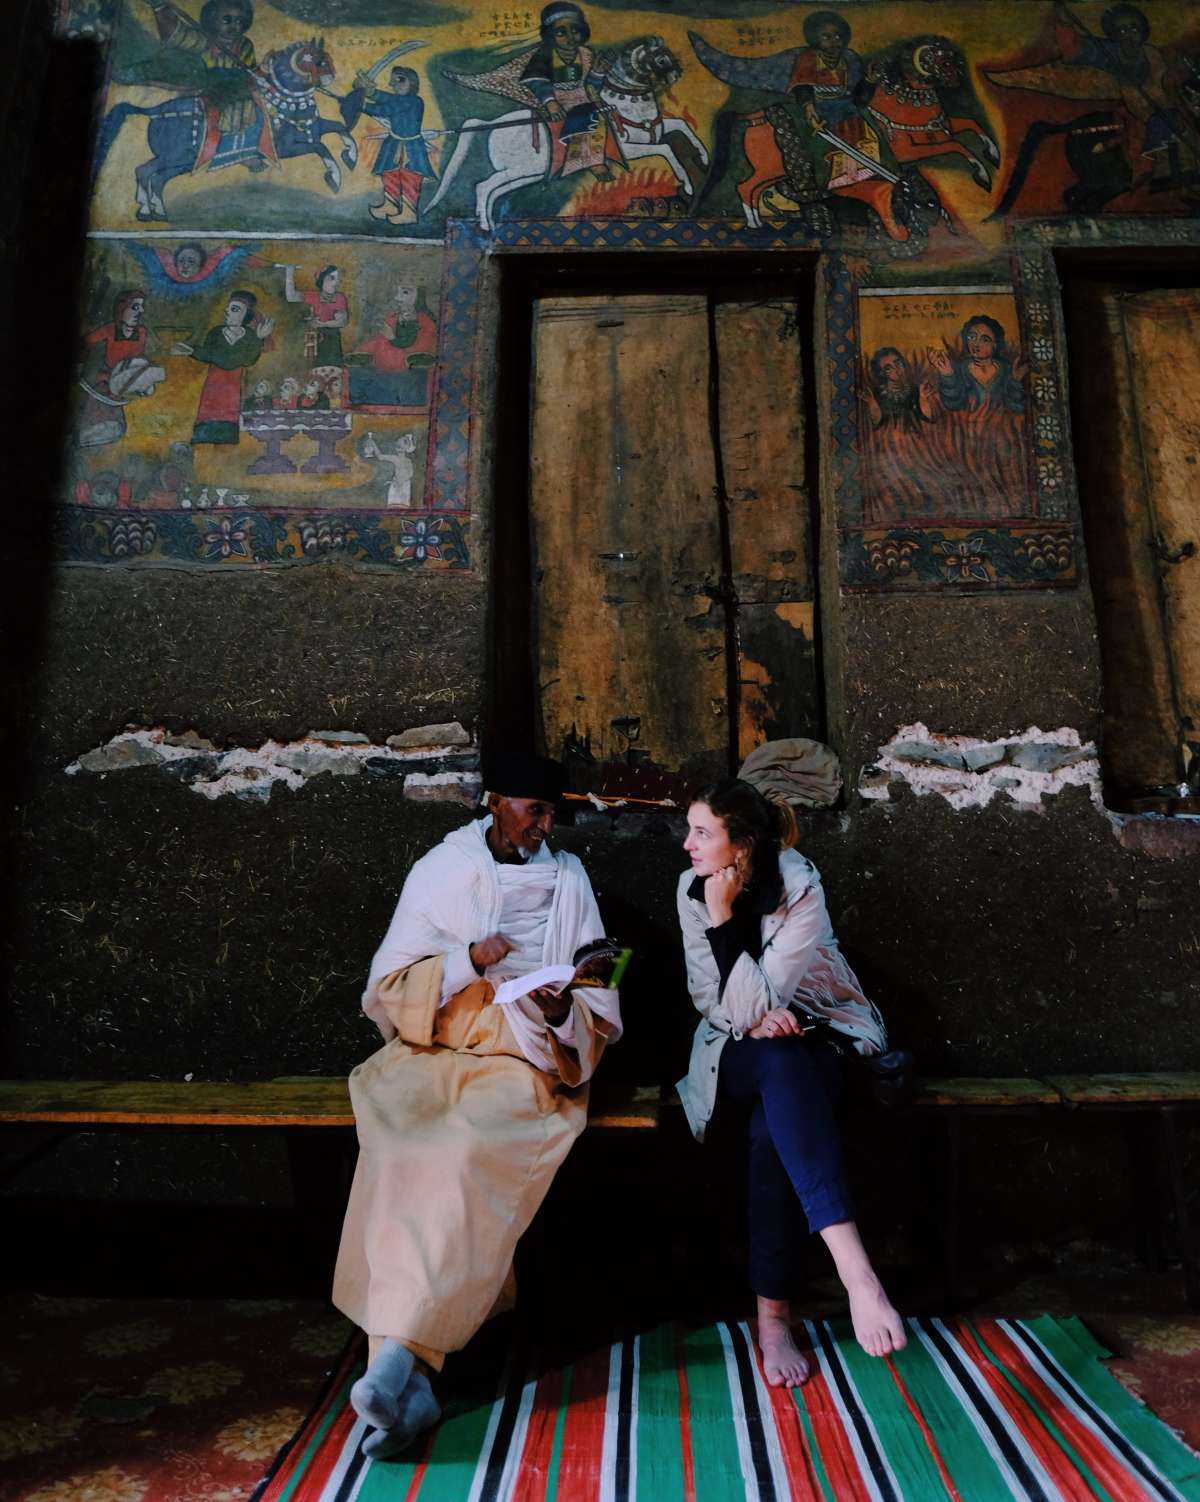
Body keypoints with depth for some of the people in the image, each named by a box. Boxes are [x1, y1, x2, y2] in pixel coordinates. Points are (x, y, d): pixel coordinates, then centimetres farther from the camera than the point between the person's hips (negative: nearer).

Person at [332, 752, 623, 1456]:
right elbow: (388, 987, 3)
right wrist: (468, 960, -12)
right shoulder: (440, 870, 8)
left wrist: (562, 1012, -15)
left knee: (469, 1153, -33)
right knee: (399, 1153, -30)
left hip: (524, 1059, -1)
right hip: (432, 1052, 1)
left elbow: (601, 1015, 8)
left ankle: (399, 1354, -30)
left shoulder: (568, 880, 8)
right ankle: (409, 1382, -28)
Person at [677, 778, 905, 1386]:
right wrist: (755, 1022, -21)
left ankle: (772, 1313, -23)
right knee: (782, 1065, -36)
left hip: (819, 1036, -1)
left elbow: (755, 1001, -23)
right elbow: (711, 1000, -2)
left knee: (772, 1128, -34)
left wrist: (724, 916, -27)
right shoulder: (691, 889, -7)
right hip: (739, 1047, 2)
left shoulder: (800, 890, -20)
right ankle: (855, 1268, -45)